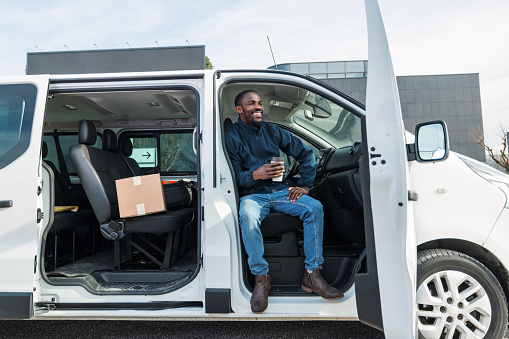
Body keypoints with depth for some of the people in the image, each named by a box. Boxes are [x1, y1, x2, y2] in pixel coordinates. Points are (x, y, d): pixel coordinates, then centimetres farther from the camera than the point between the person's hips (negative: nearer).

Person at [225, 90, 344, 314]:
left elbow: (305, 154, 14)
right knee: (248, 216, -37)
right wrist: (255, 175, -27)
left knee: (315, 207, -21)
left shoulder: (273, 131, 13)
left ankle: (312, 274, -14)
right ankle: (261, 278, -21)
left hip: (280, 191, 4)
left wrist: (305, 185, 4)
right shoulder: (231, 137, 2)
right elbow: (234, 176, -7)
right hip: (252, 194, -3)